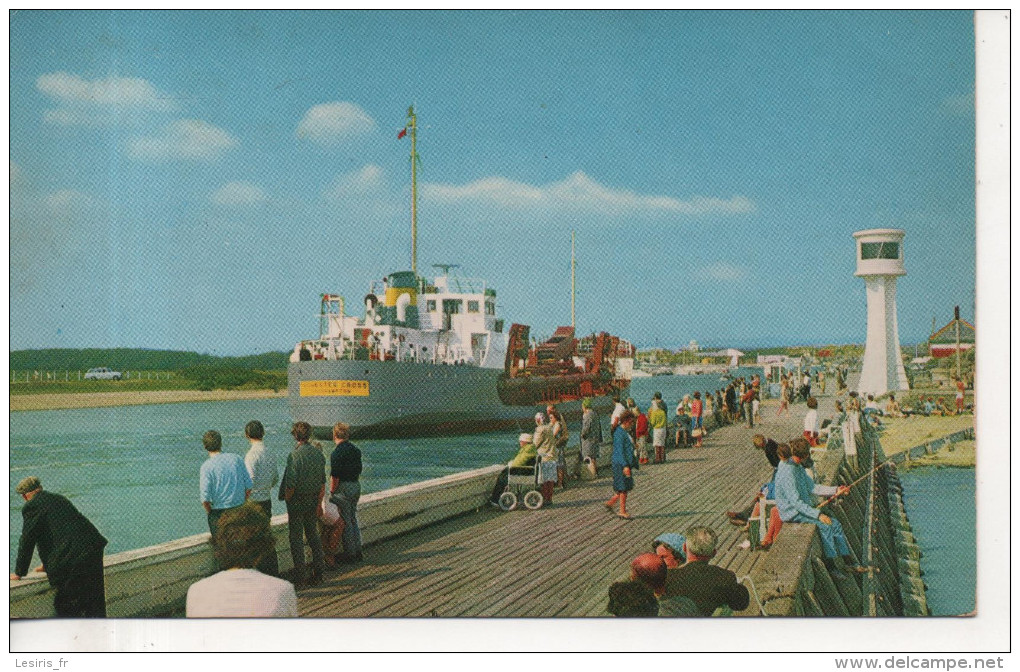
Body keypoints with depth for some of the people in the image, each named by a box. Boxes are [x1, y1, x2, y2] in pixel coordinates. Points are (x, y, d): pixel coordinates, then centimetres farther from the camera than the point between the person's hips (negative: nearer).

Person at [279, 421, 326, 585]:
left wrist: (286, 499, -3)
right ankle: (318, 570, 18)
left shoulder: (295, 455, -19)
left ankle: (299, 575, 7)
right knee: (312, 533, 17)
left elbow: (291, 484, -20)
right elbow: (323, 482, 5)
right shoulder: (318, 453, 2)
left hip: (297, 501, -6)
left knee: (295, 537, 3)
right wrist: (319, 503, 11)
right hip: (313, 499, 6)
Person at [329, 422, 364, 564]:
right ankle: (357, 551, 20)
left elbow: (335, 476, -17)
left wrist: (331, 492, -8)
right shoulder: (356, 450, 8)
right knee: (353, 519, 16)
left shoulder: (337, 453, -16)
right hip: (356, 486, 8)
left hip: (344, 488, -8)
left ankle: (350, 553, 4)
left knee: (346, 522, 0)